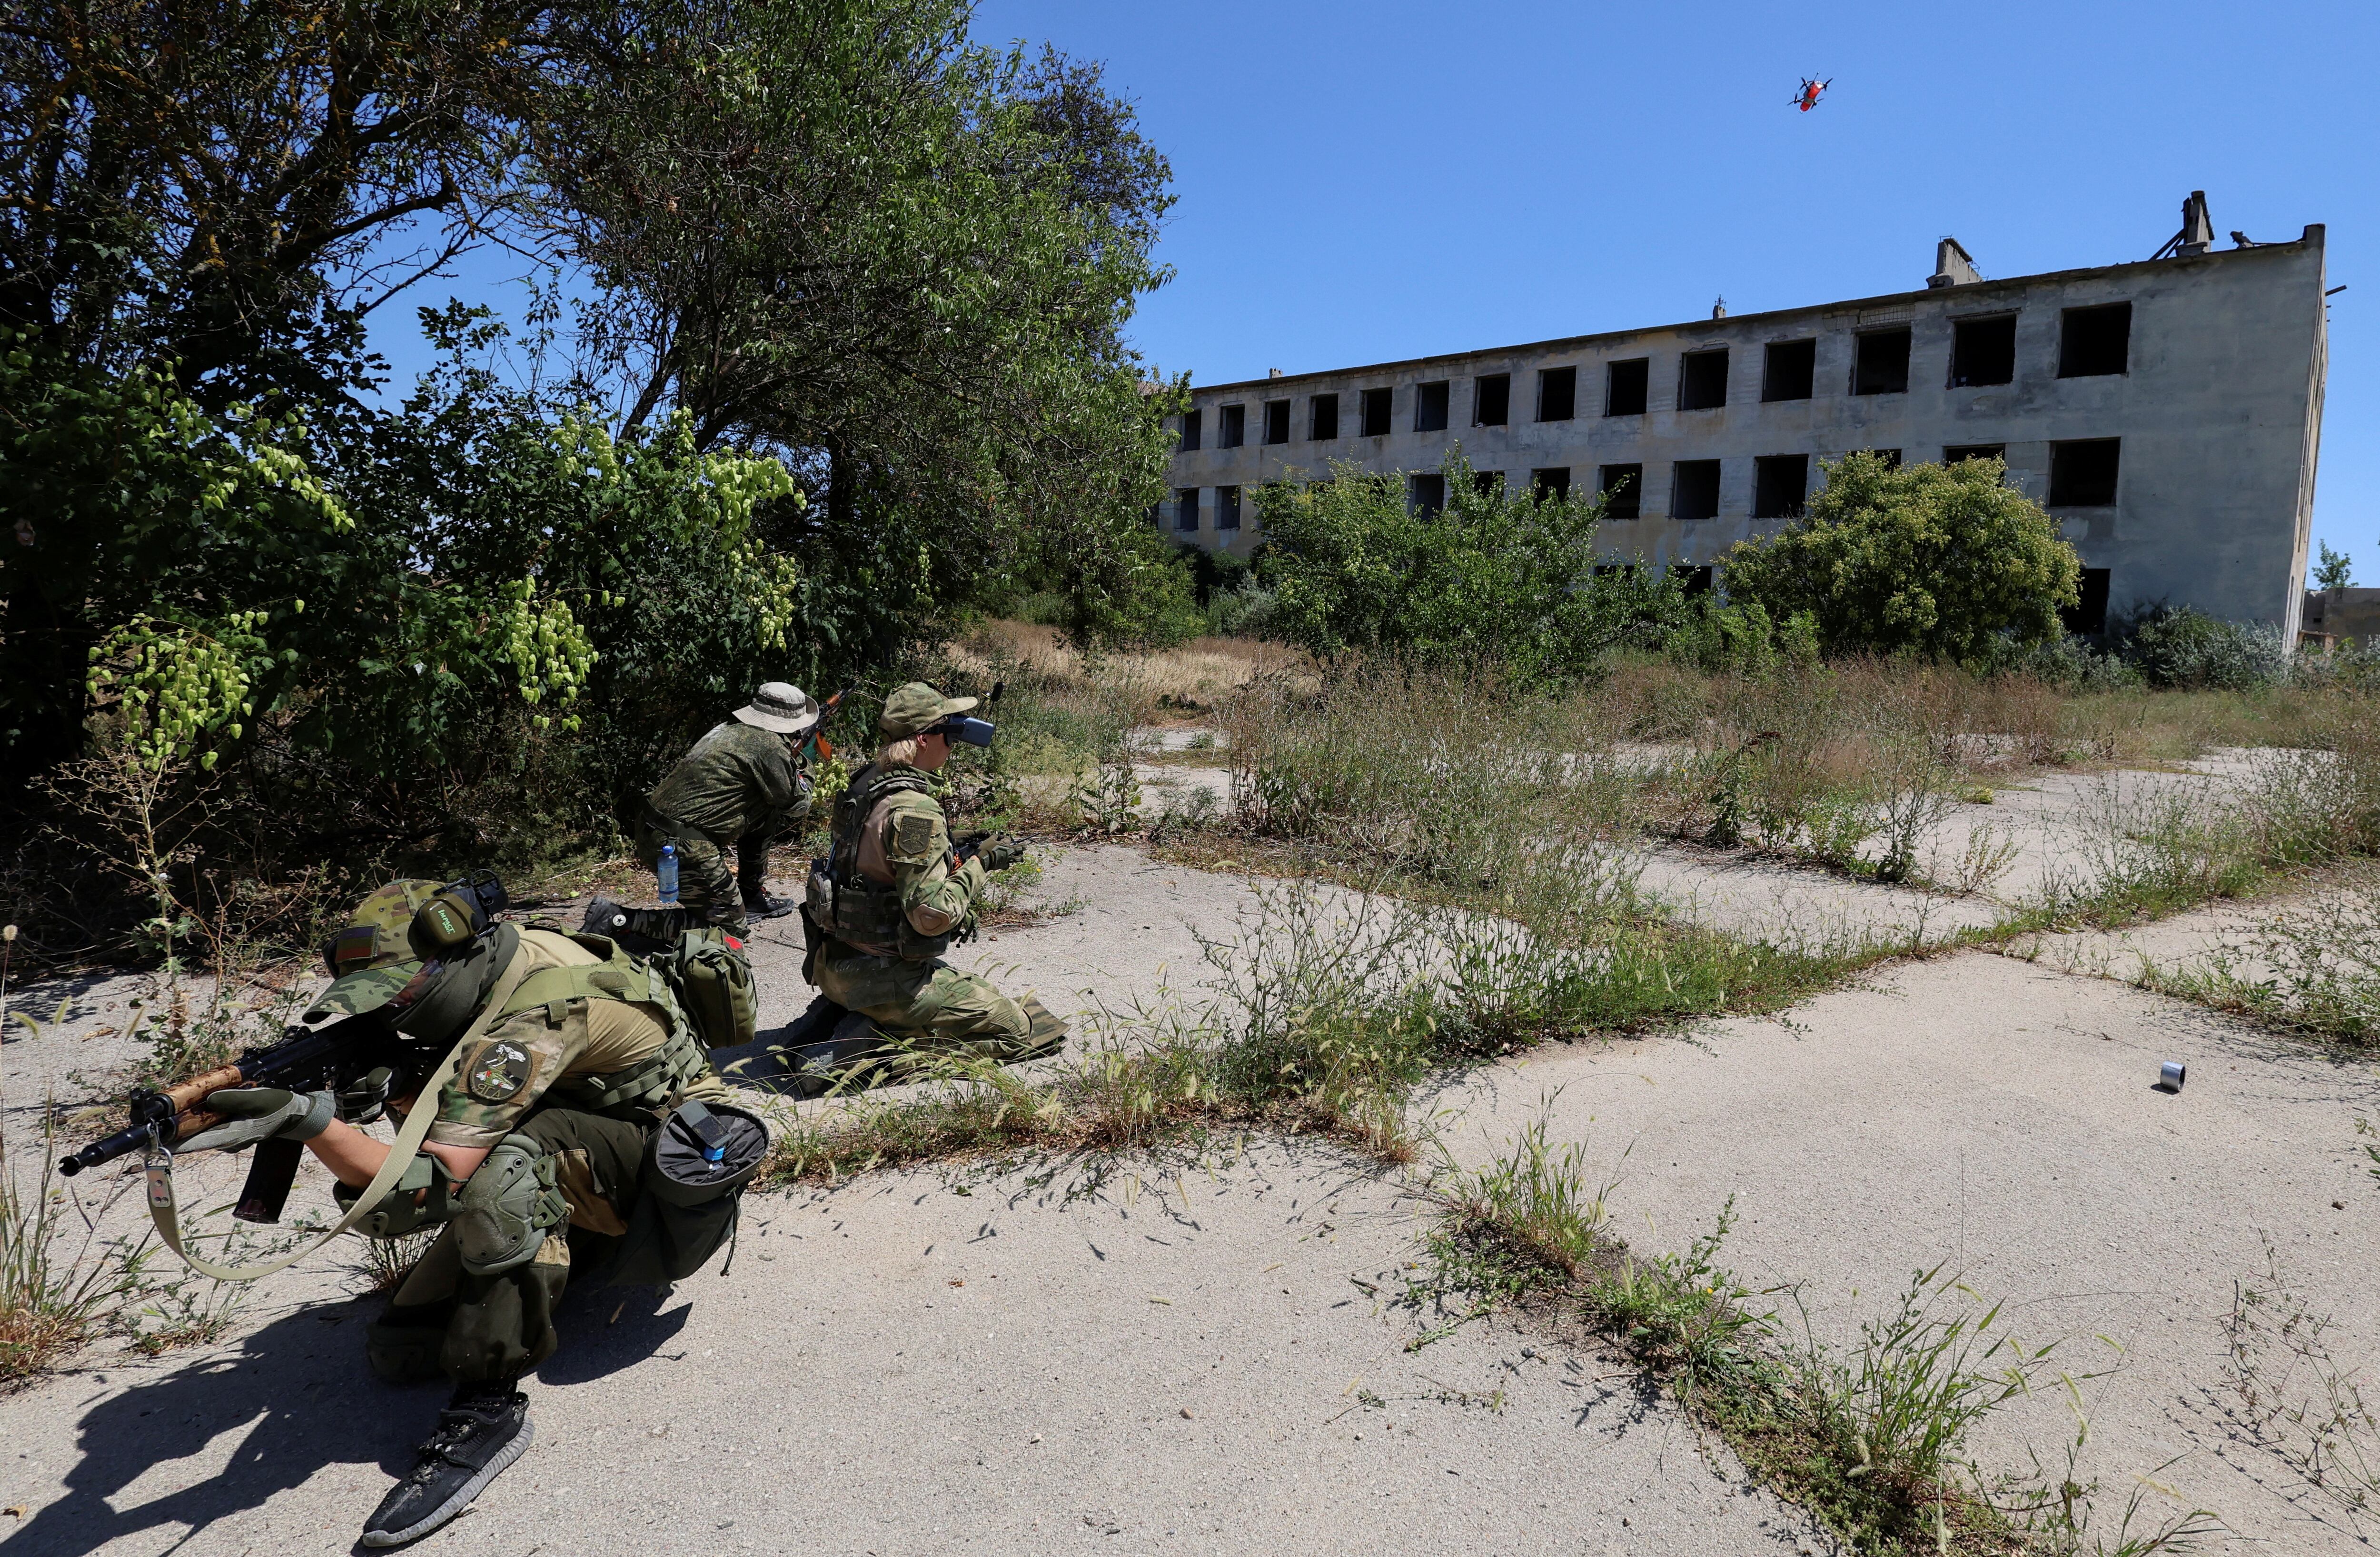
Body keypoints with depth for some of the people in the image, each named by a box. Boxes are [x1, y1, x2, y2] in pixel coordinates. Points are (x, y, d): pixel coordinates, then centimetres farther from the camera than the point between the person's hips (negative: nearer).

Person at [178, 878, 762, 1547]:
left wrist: (305, 1117, -44)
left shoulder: (536, 1006, -30)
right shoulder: (476, 979, -5)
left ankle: (489, 1408, -28)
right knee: (398, 1351, -3)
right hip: (558, 1188, 9)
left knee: (510, 1153, -38)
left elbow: (435, 1186, -34)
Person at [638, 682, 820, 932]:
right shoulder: (769, 746, -13)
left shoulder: (728, 728, 12)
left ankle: (752, 897, 28)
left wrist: (793, 759, 23)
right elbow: (798, 806, -1)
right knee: (730, 925, 3)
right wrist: (802, 762, 14)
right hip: (680, 845, -9)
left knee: (761, 818, 20)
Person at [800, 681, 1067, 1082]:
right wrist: (977, 866, -12)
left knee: (976, 990, 31)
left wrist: (958, 857, 9)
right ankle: (872, 1051, -9)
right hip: (882, 974, -9)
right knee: (1018, 1030, -1)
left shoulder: (866, 783, 5)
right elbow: (932, 915, -26)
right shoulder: (913, 809, -24)